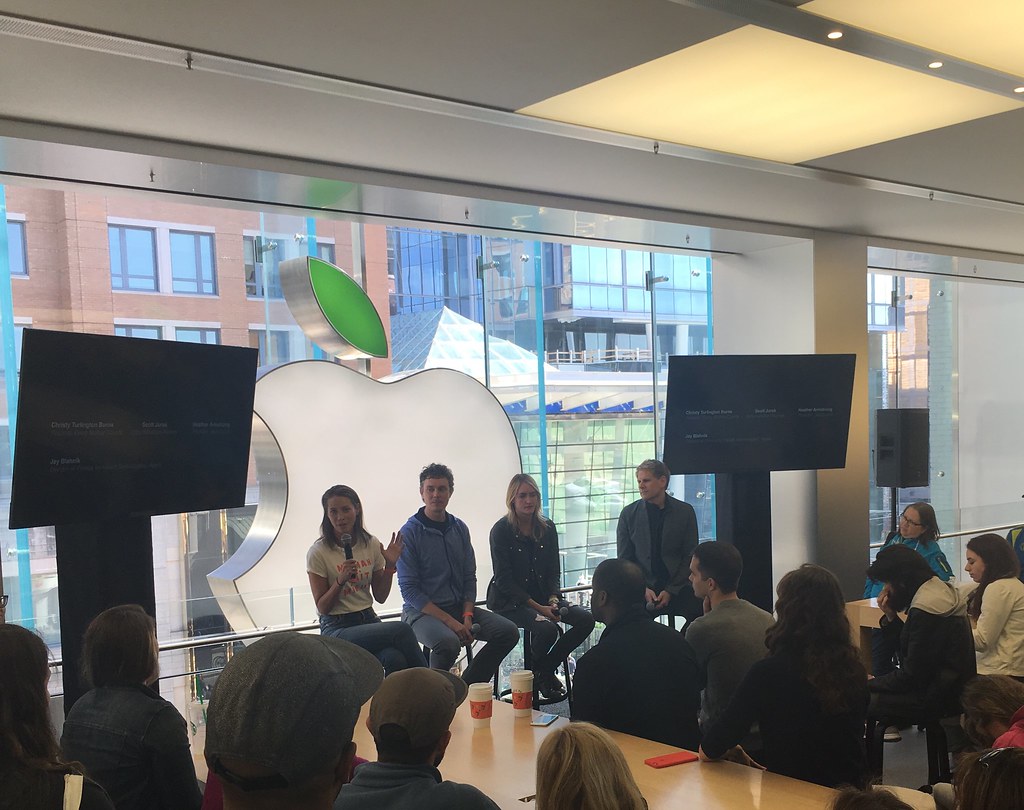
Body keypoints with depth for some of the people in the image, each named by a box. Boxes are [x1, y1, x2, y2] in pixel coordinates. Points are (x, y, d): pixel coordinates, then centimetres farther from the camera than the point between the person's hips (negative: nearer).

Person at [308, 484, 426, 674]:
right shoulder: (318, 553, -6)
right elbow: (322, 607, -5)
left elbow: (380, 596, 11)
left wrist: (390, 566, -4)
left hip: (368, 619, 4)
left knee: (395, 660, -32)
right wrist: (341, 580, -20)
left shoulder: (371, 544, 7)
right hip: (337, 628, -4)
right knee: (402, 630, -30)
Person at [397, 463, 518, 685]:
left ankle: (466, 688, 1)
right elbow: (409, 589, -14)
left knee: (508, 631, -11)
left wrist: (467, 616, -7)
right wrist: (449, 621, -20)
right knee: (448, 641, -36)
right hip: (422, 611, -6)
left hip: (459, 606, 6)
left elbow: (469, 577, 10)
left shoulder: (459, 528, 8)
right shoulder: (409, 533, -10)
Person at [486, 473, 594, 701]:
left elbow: (554, 571, 9)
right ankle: (535, 673, -1)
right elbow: (504, 581, -13)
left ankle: (546, 668, 1)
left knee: (586, 619, -14)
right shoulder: (501, 530, -10)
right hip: (509, 601, -6)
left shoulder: (547, 528, 6)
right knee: (546, 627, -32)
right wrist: (538, 607, -20)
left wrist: (553, 600, -11)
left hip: (541, 596, 6)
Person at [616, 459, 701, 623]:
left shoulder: (685, 511, 4)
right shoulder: (628, 514, 5)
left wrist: (671, 591, -8)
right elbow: (624, 559, 6)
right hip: (641, 589, 0)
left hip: (678, 588, 0)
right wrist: (642, 589, -9)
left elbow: (690, 556, 3)